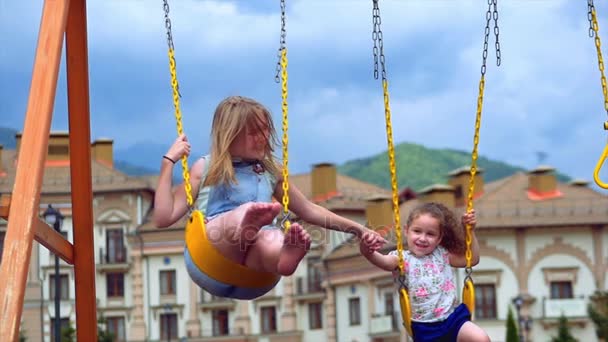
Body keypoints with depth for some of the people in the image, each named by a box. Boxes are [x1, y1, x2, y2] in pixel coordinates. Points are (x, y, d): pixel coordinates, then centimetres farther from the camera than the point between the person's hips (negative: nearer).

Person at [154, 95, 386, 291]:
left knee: (270, 243, -39)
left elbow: (310, 211, 34)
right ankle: (246, 224, -73)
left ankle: (287, 253, -73)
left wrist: (358, 229, 27)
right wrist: (168, 162, 8)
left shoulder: (270, 172, 27)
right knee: (235, 220, -38)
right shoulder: (206, 168, 19)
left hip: (252, 258, 1)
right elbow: (164, 218, 12)